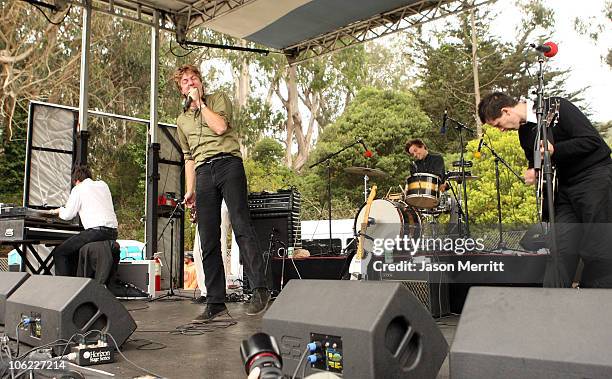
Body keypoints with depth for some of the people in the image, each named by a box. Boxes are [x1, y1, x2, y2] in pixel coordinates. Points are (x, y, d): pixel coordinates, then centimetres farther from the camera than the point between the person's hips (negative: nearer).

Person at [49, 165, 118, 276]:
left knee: (58, 253, 3)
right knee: (73, 250, 26)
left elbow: (67, 215, 0)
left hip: (96, 231, -8)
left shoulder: (78, 189, 2)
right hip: (113, 233, 8)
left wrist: (59, 210, 23)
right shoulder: (103, 184, 20)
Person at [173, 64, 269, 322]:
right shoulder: (182, 120, 27)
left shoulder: (218, 98, 15)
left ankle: (259, 289, -20)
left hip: (228, 163, -4)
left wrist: (200, 103, 3)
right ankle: (215, 302, 1)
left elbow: (220, 126, -5)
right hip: (203, 173, 4)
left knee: (242, 226, -18)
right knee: (208, 240, -2)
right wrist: (190, 190, 17)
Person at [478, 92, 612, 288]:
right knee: (561, 249, 2)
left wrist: (553, 150, -24)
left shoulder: (557, 107, -12)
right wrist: (533, 173, -5)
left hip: (595, 177, -7)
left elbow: (593, 140, -16)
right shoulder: (524, 131, 9)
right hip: (567, 186, 7)